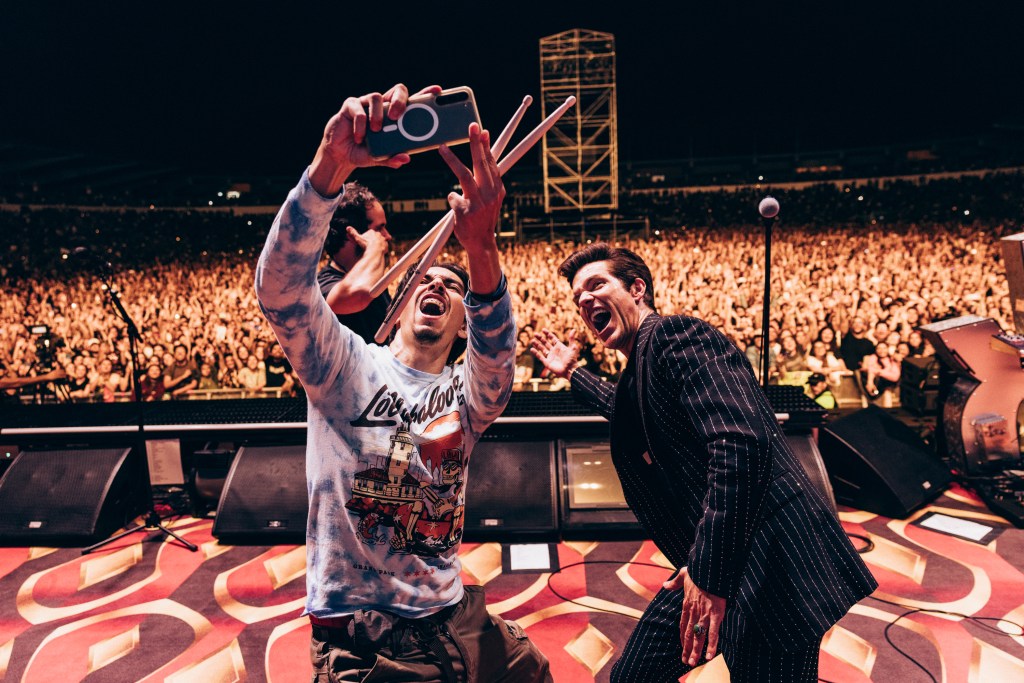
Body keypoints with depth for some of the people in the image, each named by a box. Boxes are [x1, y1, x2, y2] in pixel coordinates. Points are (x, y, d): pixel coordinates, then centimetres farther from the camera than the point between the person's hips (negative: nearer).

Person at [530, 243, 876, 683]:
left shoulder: (676, 333, -14)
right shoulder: (635, 374, 14)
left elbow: (741, 443, -27)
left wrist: (711, 573, -26)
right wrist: (572, 373, 43)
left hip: (765, 560, -9)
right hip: (703, 565, 9)